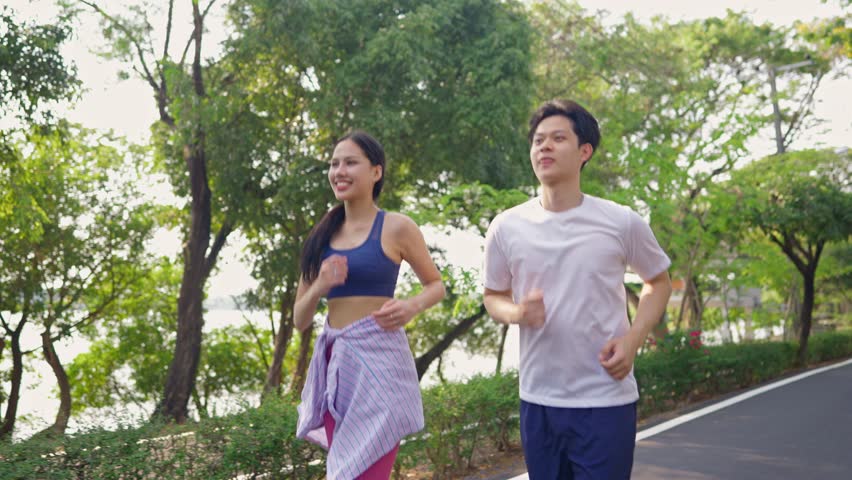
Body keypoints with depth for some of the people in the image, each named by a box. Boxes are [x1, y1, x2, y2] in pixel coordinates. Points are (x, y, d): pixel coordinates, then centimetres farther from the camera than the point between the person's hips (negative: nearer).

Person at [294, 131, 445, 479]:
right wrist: (319, 287, -9)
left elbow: (436, 285, 9)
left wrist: (412, 306, -12)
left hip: (378, 358, -5)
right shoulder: (322, 235, 10)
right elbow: (300, 320, 11)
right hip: (334, 362, 5)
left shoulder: (396, 228, -3)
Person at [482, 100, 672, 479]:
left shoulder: (621, 223, -6)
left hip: (606, 401, -2)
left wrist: (633, 338, -8)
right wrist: (516, 313, -13)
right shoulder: (506, 227, -2)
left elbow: (658, 282, 9)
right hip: (537, 400, 3)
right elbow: (493, 296, 11)